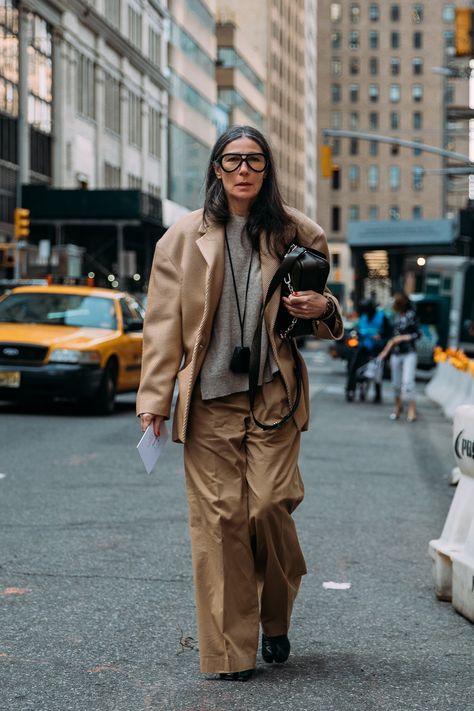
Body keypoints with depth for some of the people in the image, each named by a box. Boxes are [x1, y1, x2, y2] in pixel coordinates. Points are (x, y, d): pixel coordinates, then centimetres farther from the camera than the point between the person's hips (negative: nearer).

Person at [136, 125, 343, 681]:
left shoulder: (294, 234, 8)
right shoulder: (185, 237, 6)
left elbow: (324, 317, 20)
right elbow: (163, 324, 5)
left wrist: (322, 310, -4)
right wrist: (154, 401, -1)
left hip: (273, 396, 0)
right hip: (209, 399, 0)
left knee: (270, 505, -6)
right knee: (220, 518, -2)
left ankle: (276, 620, 23)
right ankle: (231, 653, 8)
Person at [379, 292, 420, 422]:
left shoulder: (411, 315, -8)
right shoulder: (396, 316, 10)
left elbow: (417, 334, -6)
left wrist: (403, 338, -14)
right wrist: (386, 350, 19)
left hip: (409, 353, -6)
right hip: (396, 353, 6)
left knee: (408, 381, -15)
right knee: (396, 383, 10)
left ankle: (412, 409, -10)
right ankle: (398, 406, 28)